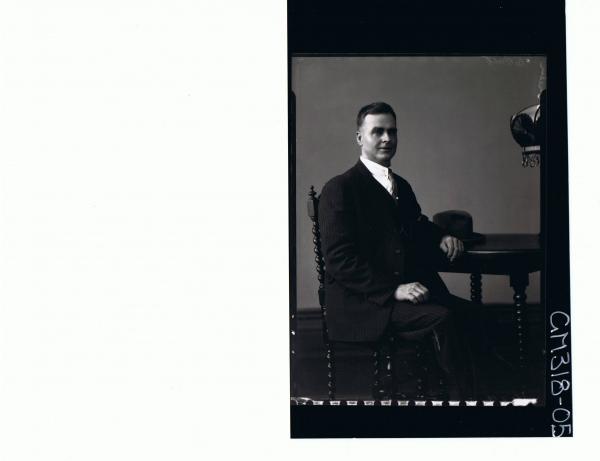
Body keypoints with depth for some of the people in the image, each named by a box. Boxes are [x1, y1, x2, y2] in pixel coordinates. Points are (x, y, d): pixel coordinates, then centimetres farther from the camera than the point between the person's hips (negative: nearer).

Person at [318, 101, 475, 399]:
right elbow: (340, 260, -13)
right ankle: (463, 396, -17)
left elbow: (418, 228, 36)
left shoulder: (401, 186, 21)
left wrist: (441, 238, 11)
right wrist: (393, 290, -21)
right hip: (363, 305, -7)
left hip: (409, 291, 8)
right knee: (441, 318, -29)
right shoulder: (339, 190, -4)